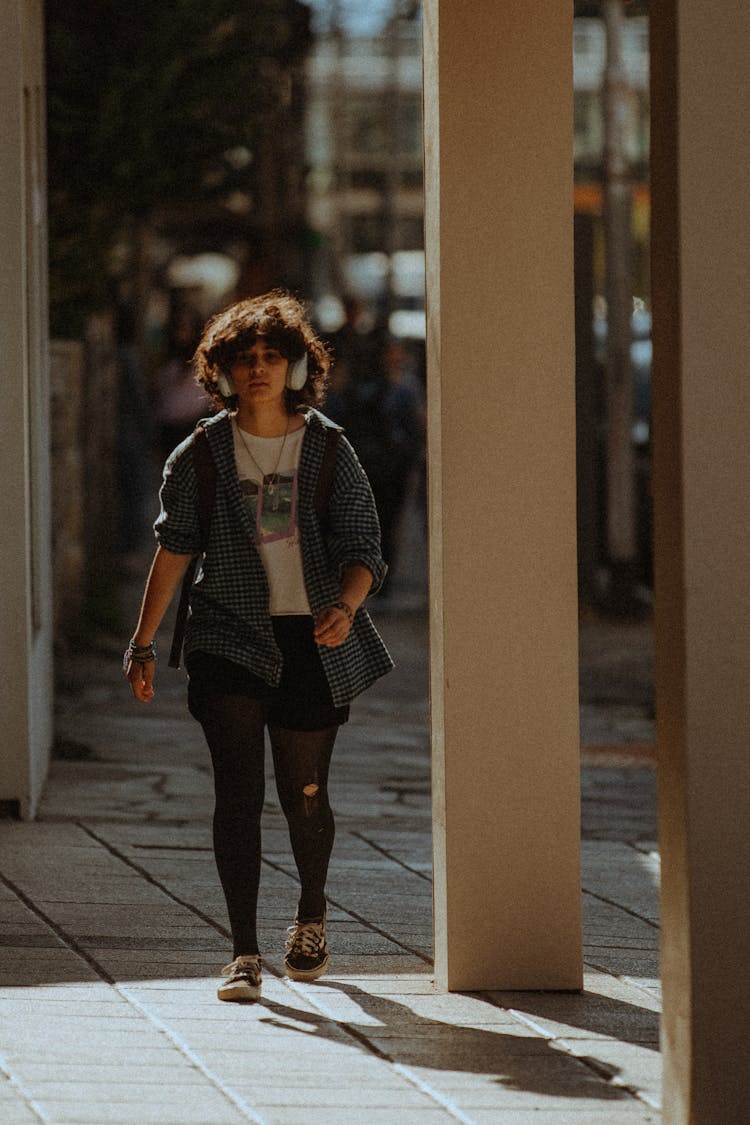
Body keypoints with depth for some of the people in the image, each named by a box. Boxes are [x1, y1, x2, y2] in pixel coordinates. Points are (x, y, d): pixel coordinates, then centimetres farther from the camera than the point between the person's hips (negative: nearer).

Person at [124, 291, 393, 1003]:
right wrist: (143, 642, 5)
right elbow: (173, 549, 8)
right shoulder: (201, 455, 3)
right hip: (230, 640, 0)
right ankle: (244, 954, -11)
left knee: (303, 792, 7)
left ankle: (311, 918, 36)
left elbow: (362, 550, -2)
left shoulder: (329, 452, 1)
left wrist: (345, 607, -23)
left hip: (313, 642, 0)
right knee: (237, 789, -12)